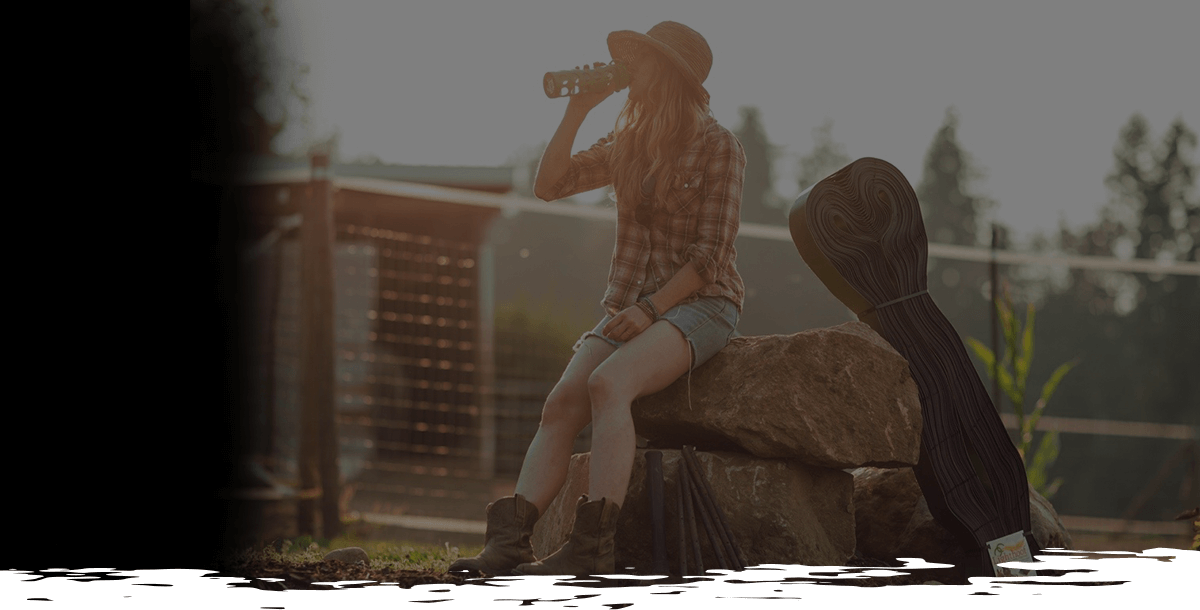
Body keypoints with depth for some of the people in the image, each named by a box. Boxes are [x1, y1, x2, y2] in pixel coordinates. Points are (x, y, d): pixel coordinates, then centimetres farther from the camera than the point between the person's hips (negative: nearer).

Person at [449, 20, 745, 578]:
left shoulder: (718, 148, -3)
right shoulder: (627, 145, 17)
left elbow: (710, 253, -9)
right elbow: (549, 184, 9)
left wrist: (650, 309, -18)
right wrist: (577, 110, 3)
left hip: (699, 303, -6)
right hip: (631, 306, 6)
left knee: (607, 383, -33)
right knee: (562, 402, -20)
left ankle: (591, 548, -43)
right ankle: (508, 542, -33)